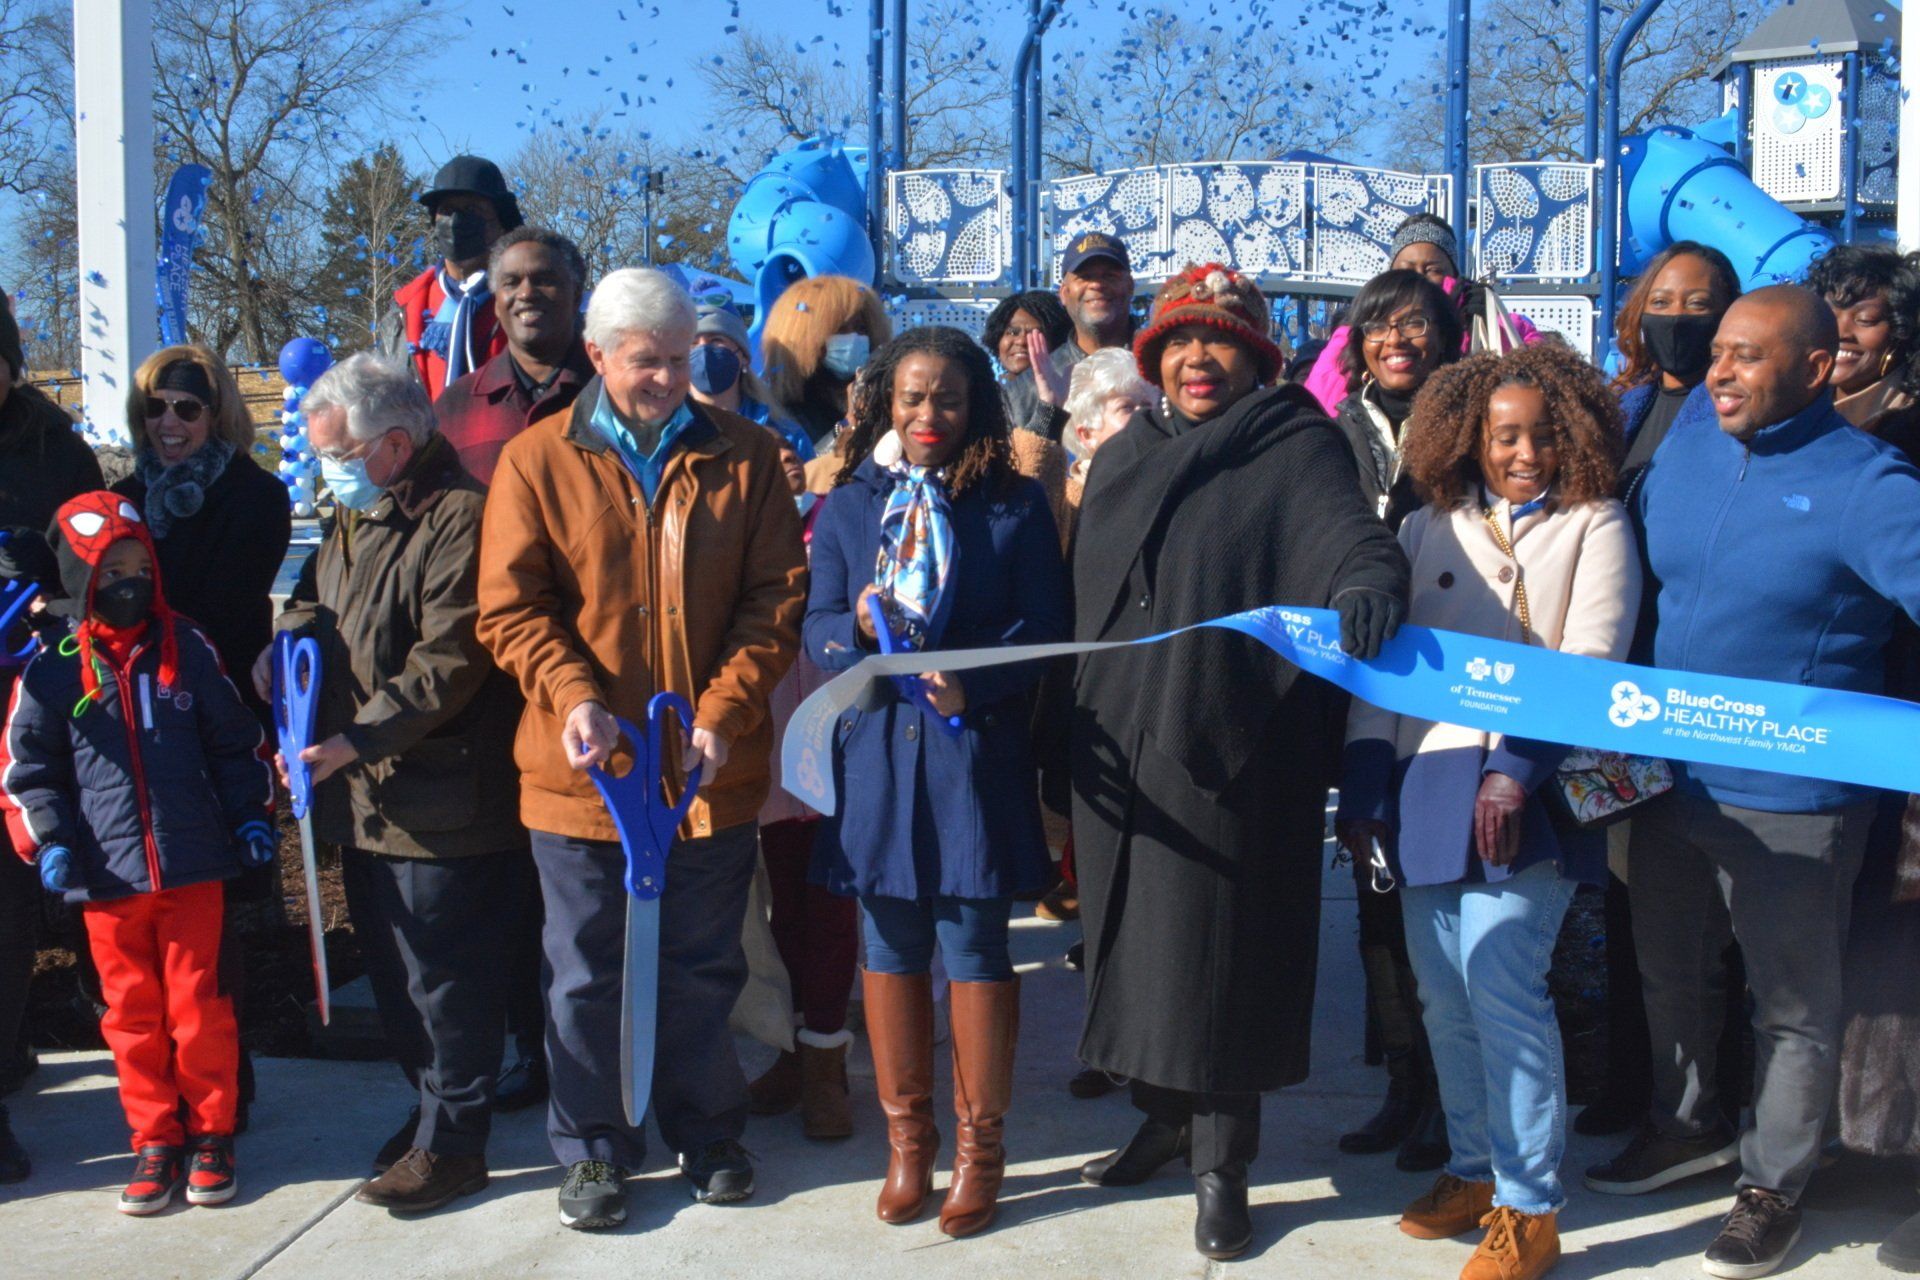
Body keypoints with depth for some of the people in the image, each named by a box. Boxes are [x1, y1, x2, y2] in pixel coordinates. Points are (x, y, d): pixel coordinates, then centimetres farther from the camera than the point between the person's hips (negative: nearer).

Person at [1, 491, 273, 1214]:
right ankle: (155, 1143, 20)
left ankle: (211, 1136, 17)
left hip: (193, 868, 0)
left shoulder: (188, 650, 4)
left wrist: (251, 816, 6)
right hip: (106, 879, 0)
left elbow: (235, 741, 12)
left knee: (198, 1006, 4)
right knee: (132, 1015, 9)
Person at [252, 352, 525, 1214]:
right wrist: (288, 642, 6)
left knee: (443, 973, 1)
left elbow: (448, 661, -23)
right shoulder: (357, 523, 16)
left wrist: (358, 740, -24)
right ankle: (432, 1107, 35)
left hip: (442, 807, -10)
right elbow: (314, 597, 28)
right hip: (366, 799, 10)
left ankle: (452, 1143, 14)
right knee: (391, 970, 19)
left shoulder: (461, 517, -16)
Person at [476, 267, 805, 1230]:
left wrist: (724, 711, -12)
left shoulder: (744, 456, 2)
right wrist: (575, 697, -19)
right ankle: (593, 1150, 28)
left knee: (702, 969, 14)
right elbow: (509, 609, -3)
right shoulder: (537, 460, -1)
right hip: (581, 770, -1)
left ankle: (707, 1134, 33)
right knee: (588, 974, 11)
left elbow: (776, 597, -1)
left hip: (712, 770, 1)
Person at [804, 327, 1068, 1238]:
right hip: (877, 748, 2)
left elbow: (1042, 630, -3)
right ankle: (906, 1139, 25)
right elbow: (817, 628, 5)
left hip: (975, 752, -2)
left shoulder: (1016, 506, 2)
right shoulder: (848, 504, 8)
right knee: (891, 944, 9)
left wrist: (970, 680, -20)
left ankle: (979, 1148, 18)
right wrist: (858, 629, -18)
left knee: (974, 947, 2)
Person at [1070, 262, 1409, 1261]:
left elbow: (1352, 538, -17)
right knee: (1138, 931, 13)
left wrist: (1368, 588, -41)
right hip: (1119, 748, 5)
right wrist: (1067, 743, 14)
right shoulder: (1121, 463, 15)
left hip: (1230, 751, -5)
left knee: (1219, 944, -1)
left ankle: (1221, 1159, 14)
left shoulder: (1294, 448, 0)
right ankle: (1167, 1117, 31)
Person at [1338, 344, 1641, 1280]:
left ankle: (1528, 1205, 2)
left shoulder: (1594, 528, 3)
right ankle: (1474, 1168, 26)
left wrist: (1518, 770, -18)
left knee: (1500, 983, -11)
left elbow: (1589, 664, -7)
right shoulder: (1427, 528, 13)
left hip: (1525, 792, -4)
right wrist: (1363, 783, 2)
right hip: (1425, 783, 4)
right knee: (1443, 992, 9)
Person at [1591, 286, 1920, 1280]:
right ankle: (1689, 1124, 47)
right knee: (1668, 972, 24)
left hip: (1790, 804, -6)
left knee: (1793, 1007, 12)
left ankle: (1773, 1183, 32)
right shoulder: (1682, 452, 2)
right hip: (1667, 780, 6)